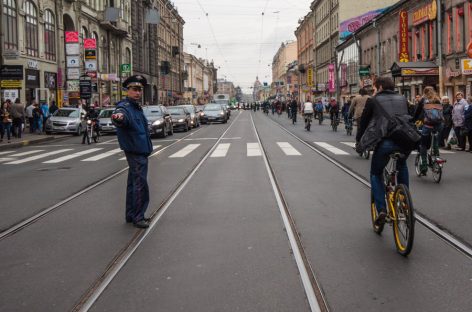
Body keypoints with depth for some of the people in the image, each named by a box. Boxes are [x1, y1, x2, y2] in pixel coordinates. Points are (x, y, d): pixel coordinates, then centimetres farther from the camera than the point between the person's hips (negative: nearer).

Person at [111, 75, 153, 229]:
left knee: (134, 184, 16)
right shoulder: (125, 108, -17)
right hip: (135, 153, -10)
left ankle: (131, 214, 25)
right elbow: (121, 115, -42)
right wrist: (118, 117, -64)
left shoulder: (137, 107, 13)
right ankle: (138, 217, -1)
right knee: (140, 185, -8)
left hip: (141, 152, 10)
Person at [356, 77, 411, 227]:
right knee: (402, 166, 36)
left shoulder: (373, 101, 10)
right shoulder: (403, 99, 22)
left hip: (384, 142, -4)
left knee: (376, 174, 17)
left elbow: (363, 122, 14)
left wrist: (358, 141, 27)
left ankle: (381, 209, 1)